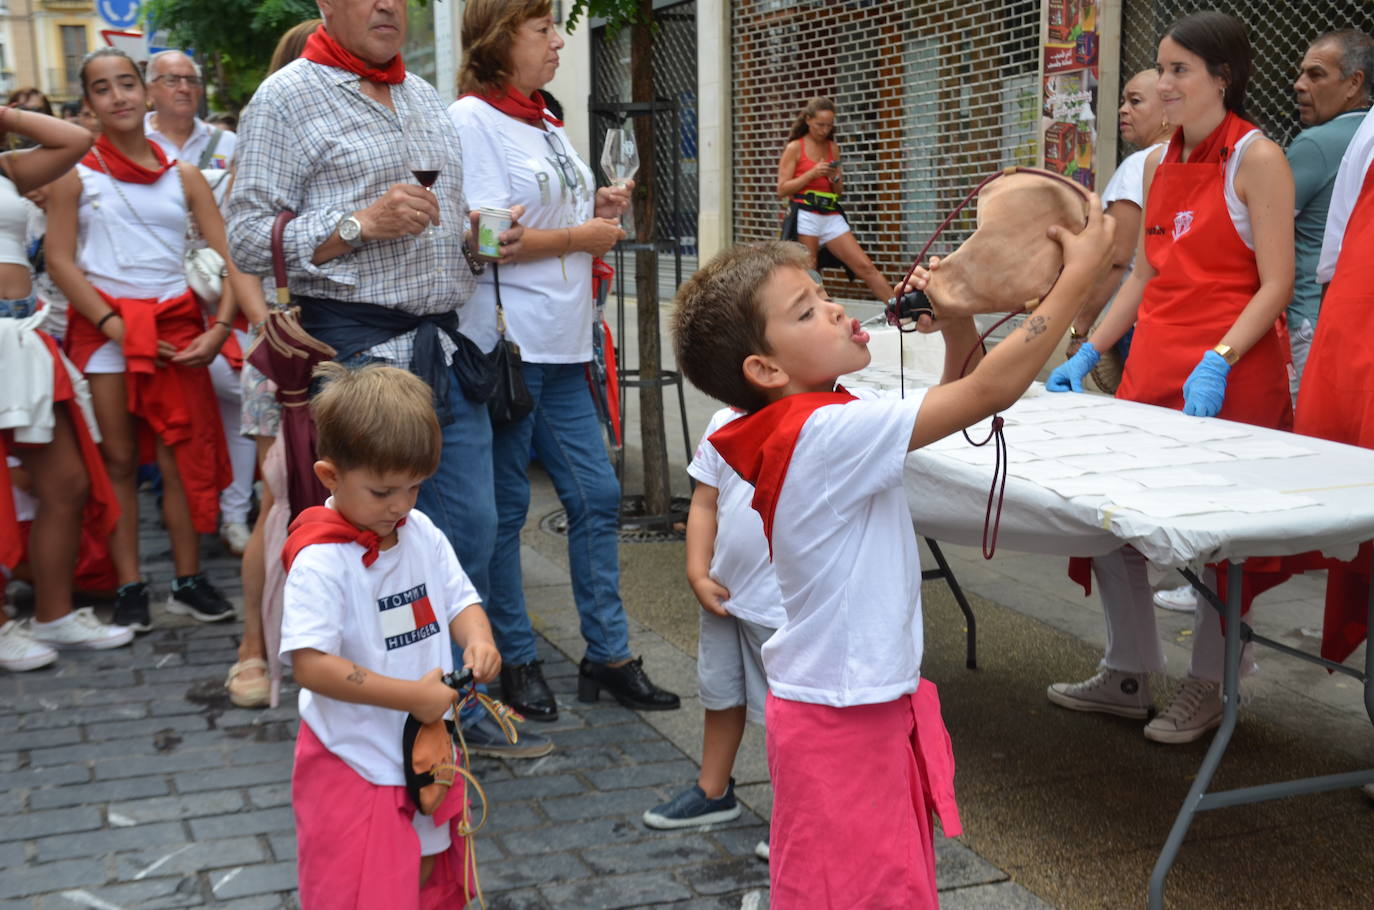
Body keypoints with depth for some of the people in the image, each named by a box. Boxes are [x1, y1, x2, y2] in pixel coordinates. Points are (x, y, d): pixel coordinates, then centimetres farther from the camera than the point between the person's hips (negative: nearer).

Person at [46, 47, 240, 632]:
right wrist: (116, 326, -13)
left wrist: (219, 329, -8)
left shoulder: (182, 175, 10)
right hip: (105, 324, -2)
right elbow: (59, 261, -4)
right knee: (118, 458, 1)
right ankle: (129, 588, 6)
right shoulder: (76, 173, 3)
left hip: (177, 323, 2)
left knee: (182, 456, 1)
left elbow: (228, 256, 6)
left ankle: (189, 582, 9)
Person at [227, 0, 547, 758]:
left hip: (445, 346, 7)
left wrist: (476, 238, 5)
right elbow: (249, 239, -10)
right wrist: (362, 222, -19)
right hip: (358, 348, -7)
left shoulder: (425, 98, 18)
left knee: (470, 526, 9)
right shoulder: (288, 98, -4)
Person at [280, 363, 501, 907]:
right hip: (356, 766, -7)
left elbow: (460, 599, 8)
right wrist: (411, 695, -27)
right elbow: (311, 664, -27)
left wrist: (477, 640, -15)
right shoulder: (321, 560, -22)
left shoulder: (422, 535, -1)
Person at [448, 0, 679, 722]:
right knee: (504, 509, 3)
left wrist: (600, 212, 5)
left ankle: (608, 655, 17)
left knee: (595, 496, 8)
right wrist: (582, 236, -10)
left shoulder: (547, 124, 16)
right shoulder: (472, 119, -9)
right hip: (506, 344, -8)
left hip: (562, 345, 8)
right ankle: (514, 661, 16)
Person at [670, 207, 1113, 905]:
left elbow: (943, 406, 14)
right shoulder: (828, 434, -25)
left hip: (875, 700, 9)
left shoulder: (812, 425, 4)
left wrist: (958, 334, -5)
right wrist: (1080, 274, -20)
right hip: (841, 723, -9)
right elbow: (991, 391, -26)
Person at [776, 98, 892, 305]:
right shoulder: (795, 147, 0)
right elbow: (782, 189, -5)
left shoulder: (833, 147, 14)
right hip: (805, 216, -4)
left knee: (866, 267, -3)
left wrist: (835, 177, -3)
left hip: (831, 216, 4)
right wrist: (812, 173, -13)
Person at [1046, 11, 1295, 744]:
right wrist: (1087, 354, 11)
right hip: (1153, 367, 7)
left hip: (1231, 373, -6)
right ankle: (1128, 676, 21)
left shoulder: (1256, 159, -7)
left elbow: (1276, 284, -12)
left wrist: (1218, 362, -23)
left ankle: (1206, 689, 20)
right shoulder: (1159, 164, 13)